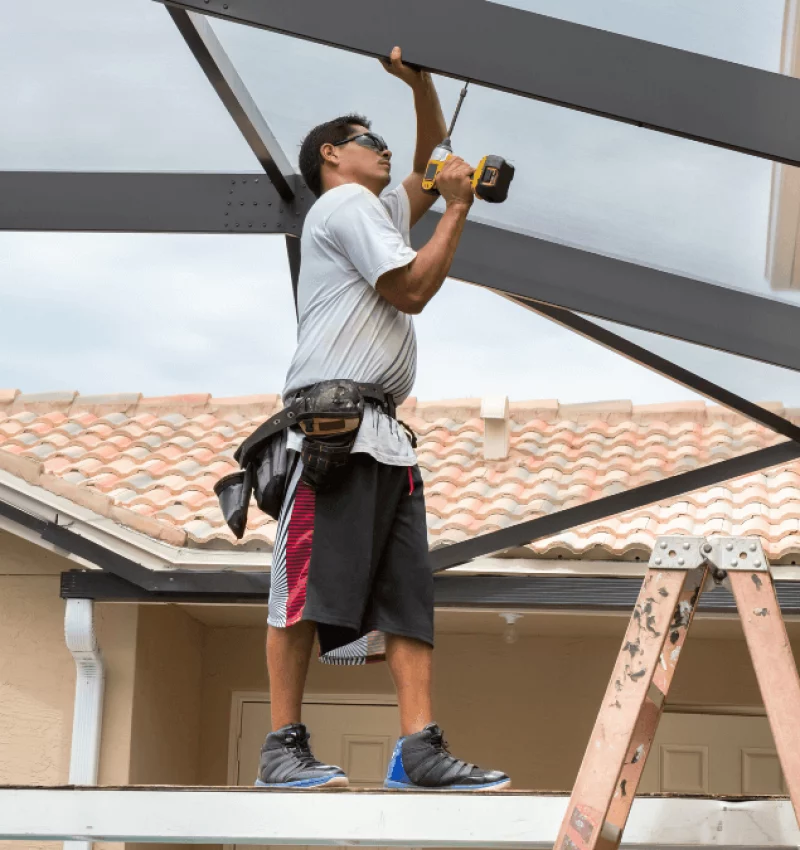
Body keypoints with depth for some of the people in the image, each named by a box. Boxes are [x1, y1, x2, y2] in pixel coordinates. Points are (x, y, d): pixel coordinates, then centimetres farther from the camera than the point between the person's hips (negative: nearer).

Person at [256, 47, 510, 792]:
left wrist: (422, 85, 25)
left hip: (384, 433, 9)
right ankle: (283, 746, -10)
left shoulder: (380, 211, 31)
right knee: (308, 588, -11)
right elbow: (413, 289, -3)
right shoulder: (344, 203, 3)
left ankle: (418, 750, -10)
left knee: (408, 592, -3)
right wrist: (457, 210, 5)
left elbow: (432, 165, 40)